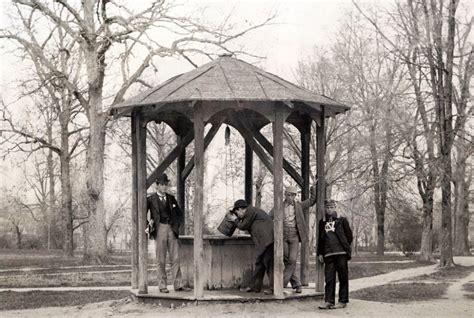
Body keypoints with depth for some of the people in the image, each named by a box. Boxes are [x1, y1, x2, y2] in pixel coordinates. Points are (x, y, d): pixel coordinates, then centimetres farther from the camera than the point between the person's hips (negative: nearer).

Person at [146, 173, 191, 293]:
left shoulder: (171, 198, 14)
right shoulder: (151, 199, 2)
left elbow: (180, 214, 21)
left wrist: (177, 225, 8)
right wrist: (148, 224, -7)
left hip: (171, 229, 3)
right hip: (159, 229, -3)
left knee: (175, 259, 1)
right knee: (161, 261, 0)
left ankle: (178, 285, 3)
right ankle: (162, 286, 5)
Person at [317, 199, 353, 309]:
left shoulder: (342, 221, 9)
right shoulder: (322, 223, 18)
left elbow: (349, 235, 7)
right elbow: (320, 239, 19)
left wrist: (345, 247, 3)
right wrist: (320, 253, 12)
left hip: (341, 253, -3)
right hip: (328, 254, 3)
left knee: (343, 277, 0)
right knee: (329, 278, -3)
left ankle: (343, 301, 4)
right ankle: (328, 301, -3)